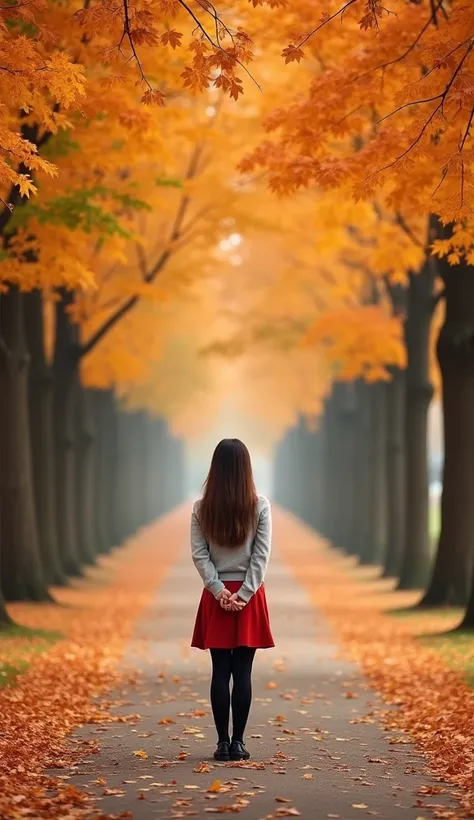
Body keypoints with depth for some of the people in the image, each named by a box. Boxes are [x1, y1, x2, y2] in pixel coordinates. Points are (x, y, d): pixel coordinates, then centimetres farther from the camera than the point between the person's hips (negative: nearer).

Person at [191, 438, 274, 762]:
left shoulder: (202, 508, -2)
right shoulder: (260, 506, -5)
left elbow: (200, 554, -4)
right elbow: (261, 555, -7)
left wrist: (219, 590, -5)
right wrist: (243, 593, -7)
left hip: (216, 595, 1)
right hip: (249, 595, -1)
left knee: (220, 672, 3)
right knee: (243, 672, 2)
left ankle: (223, 742, 3)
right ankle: (238, 742, 1)